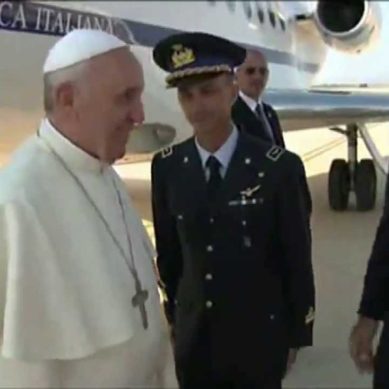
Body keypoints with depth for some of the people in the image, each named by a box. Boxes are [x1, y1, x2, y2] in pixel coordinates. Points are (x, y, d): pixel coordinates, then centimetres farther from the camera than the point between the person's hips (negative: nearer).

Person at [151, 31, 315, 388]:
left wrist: (298, 333, -1)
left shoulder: (279, 167, -16)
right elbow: (167, 249, 4)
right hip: (193, 335, 3)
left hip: (259, 336, -2)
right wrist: (173, 312, 12)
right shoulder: (166, 167, -7)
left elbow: (297, 259, -8)